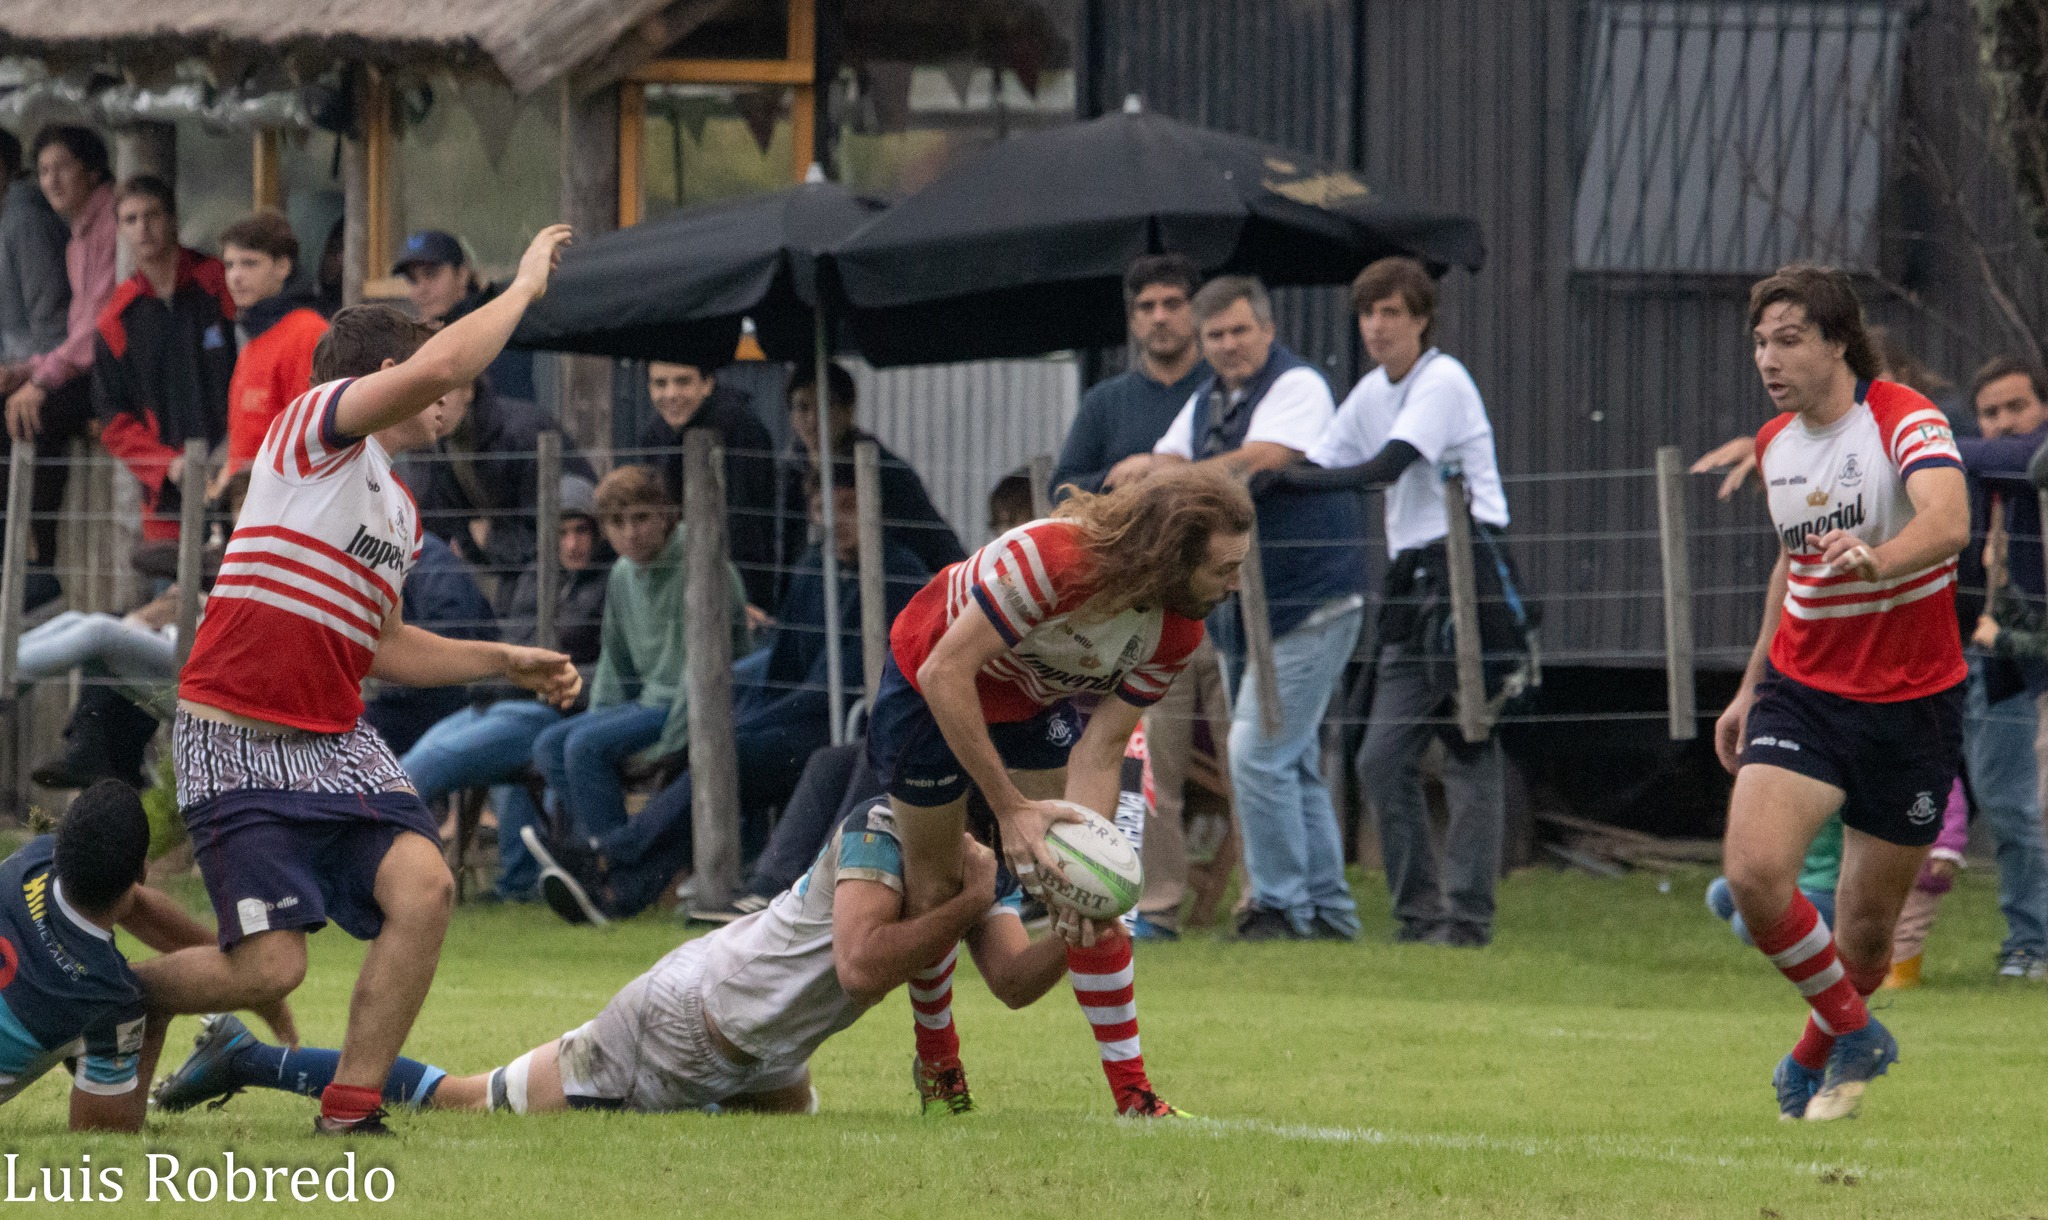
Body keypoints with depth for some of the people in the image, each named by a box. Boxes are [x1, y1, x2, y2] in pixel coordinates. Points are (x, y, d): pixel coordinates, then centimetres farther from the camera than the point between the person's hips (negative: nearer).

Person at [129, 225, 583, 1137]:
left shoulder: (399, 509, 20)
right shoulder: (317, 424, -6)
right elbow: (438, 366, -23)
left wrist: (507, 663, 22)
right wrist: (524, 288, -11)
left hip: (335, 742, 8)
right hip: (237, 744, -8)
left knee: (423, 886, -17)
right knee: (269, 967, -12)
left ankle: (349, 1109, -7)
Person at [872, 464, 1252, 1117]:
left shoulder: (1179, 631, -22)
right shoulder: (1053, 556, -42)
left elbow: (1100, 751, -19)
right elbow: (944, 674, -38)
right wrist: (1012, 809, -37)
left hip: (1037, 706, 4)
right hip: (930, 686, -4)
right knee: (935, 890, 6)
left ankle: (1133, 1095, -4)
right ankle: (937, 1062, 31)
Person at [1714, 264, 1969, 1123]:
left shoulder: (1904, 421, -16)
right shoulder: (1774, 445, 5)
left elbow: (1948, 522, -36)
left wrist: (1876, 558, -56)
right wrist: (1752, 688, 22)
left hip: (1909, 702, -4)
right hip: (1801, 691, 4)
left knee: (1867, 924, 3)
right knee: (1754, 872, -18)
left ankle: (1817, 1059, 34)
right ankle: (1855, 1035, 5)